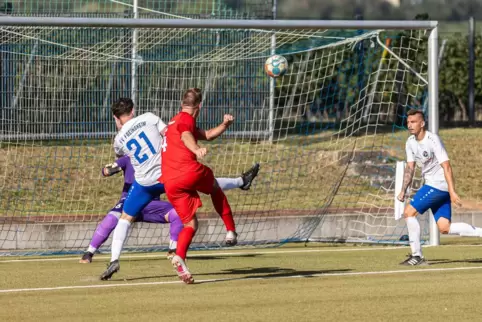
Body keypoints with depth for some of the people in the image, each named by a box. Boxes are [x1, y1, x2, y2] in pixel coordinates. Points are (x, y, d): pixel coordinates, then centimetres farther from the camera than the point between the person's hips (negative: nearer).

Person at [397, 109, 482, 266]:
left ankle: (416, 255, -8)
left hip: (439, 185, -8)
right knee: (444, 228, 2)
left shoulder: (433, 140, -17)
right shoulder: (411, 142, 7)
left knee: (409, 212, -13)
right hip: (430, 185, 8)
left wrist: (452, 192, -25)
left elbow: (446, 166, -20)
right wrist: (403, 190, 2)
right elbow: (410, 167, 13)